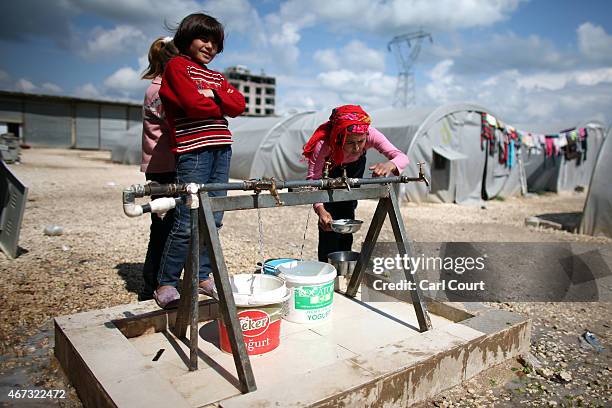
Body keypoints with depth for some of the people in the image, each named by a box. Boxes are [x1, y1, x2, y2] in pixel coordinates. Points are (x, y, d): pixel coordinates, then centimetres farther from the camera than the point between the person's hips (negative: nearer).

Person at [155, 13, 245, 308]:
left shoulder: (216, 77, 25)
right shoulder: (177, 65, 5)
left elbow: (240, 104, 8)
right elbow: (194, 105, -11)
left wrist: (214, 95, -6)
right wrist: (223, 106, 4)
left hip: (221, 149, 7)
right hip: (193, 149, -7)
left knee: (213, 219, 6)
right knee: (187, 223, -9)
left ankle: (203, 276, 17)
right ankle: (166, 284, 2)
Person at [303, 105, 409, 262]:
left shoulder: (371, 135, -38)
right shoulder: (323, 144, -44)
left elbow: (402, 157, -42)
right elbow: (312, 179, -42)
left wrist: (390, 165, -66)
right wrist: (320, 209, -58)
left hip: (355, 166, 2)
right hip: (329, 168, -2)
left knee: (347, 213, -1)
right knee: (328, 222, -12)